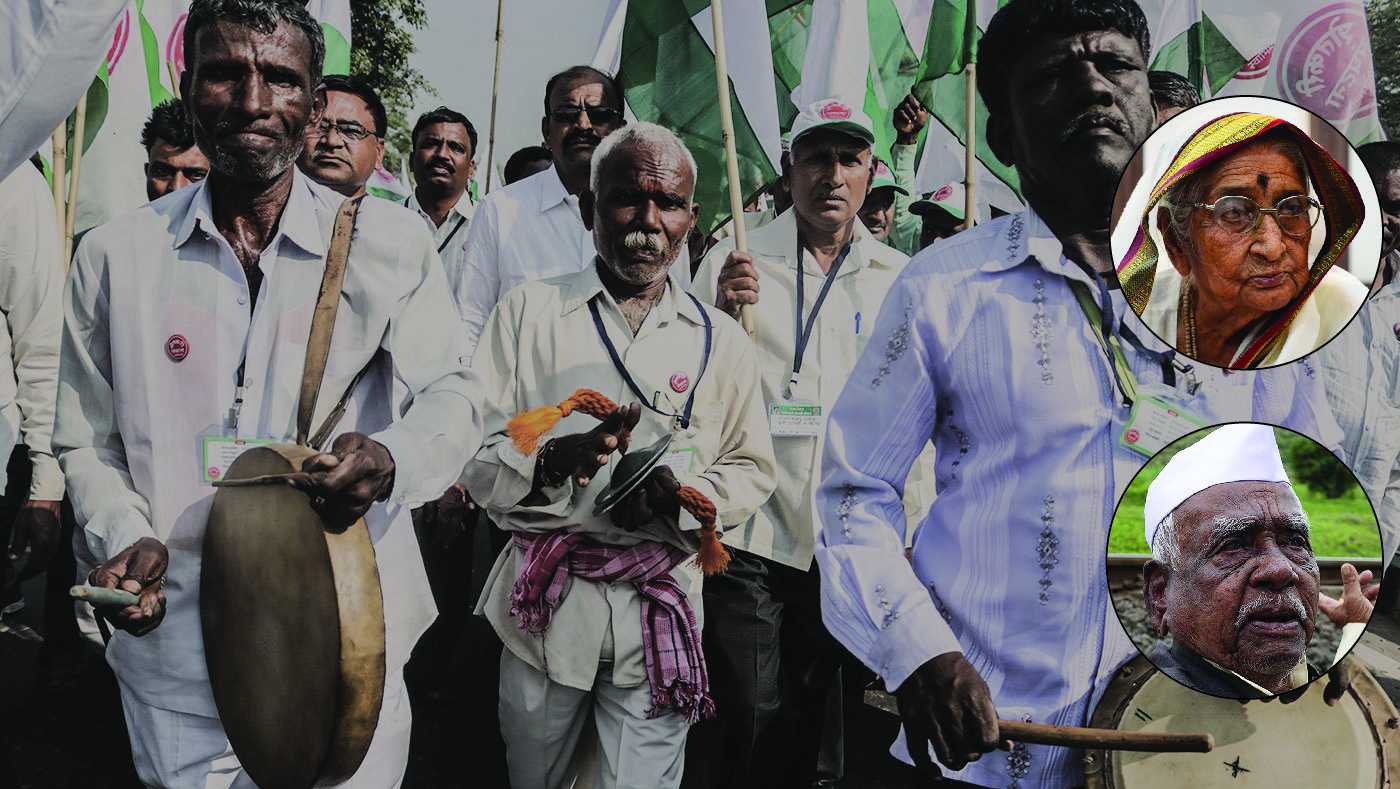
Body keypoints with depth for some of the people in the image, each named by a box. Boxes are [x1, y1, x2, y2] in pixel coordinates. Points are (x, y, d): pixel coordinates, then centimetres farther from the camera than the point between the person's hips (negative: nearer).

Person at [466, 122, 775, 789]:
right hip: (545, 606, 0)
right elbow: (471, 452, -3)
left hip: (660, 609, 1)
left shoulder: (721, 341, 8)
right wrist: (549, 460, -24)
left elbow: (752, 471, 9)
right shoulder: (528, 312, 3)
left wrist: (680, 494, -12)